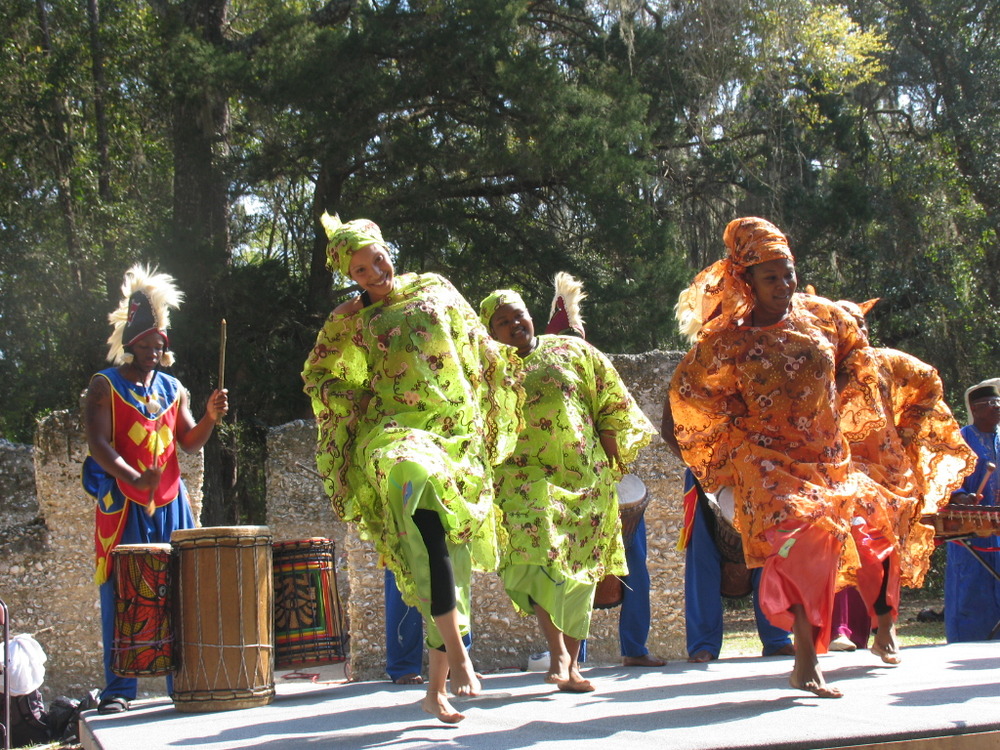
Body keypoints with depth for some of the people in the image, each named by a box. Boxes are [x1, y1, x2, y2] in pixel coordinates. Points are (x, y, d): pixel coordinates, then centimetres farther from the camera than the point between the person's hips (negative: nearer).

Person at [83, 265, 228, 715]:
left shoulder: (172, 388, 15)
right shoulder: (104, 386, 0)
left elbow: (190, 443, 12)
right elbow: (98, 444, -12)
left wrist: (210, 417, -9)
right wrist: (133, 477, -28)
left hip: (170, 503, 5)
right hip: (122, 504, -4)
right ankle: (118, 690, -2)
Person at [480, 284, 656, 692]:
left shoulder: (571, 351, 9)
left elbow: (612, 402, 11)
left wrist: (612, 457, 5)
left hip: (586, 476, 2)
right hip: (527, 476, -1)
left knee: (580, 568, 3)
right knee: (539, 553, -24)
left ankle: (572, 663, 12)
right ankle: (558, 652, -23)